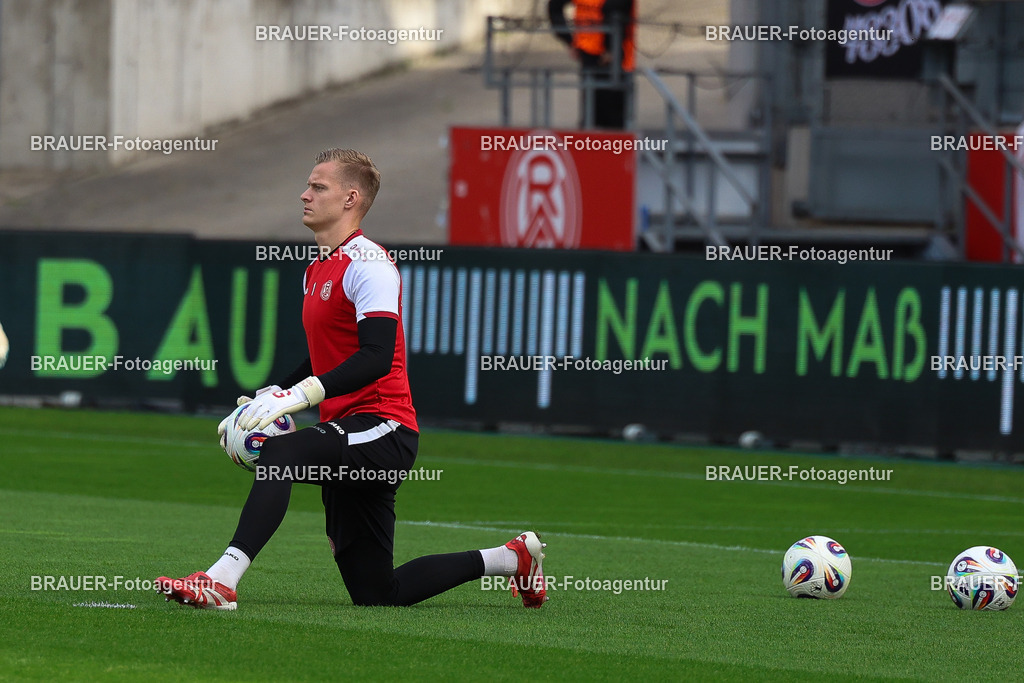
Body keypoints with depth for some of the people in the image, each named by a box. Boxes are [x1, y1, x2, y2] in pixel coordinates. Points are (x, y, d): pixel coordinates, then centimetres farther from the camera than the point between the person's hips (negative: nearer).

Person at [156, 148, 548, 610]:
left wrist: (302, 394, -32)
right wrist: (267, 399, 14)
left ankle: (222, 580, -44)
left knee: (280, 455, -34)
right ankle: (512, 559, 27)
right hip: (351, 435, 10)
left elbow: (377, 357, -24)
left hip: (383, 428, -10)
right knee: (377, 595, 10)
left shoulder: (367, 262, -11)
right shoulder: (317, 271, 19)